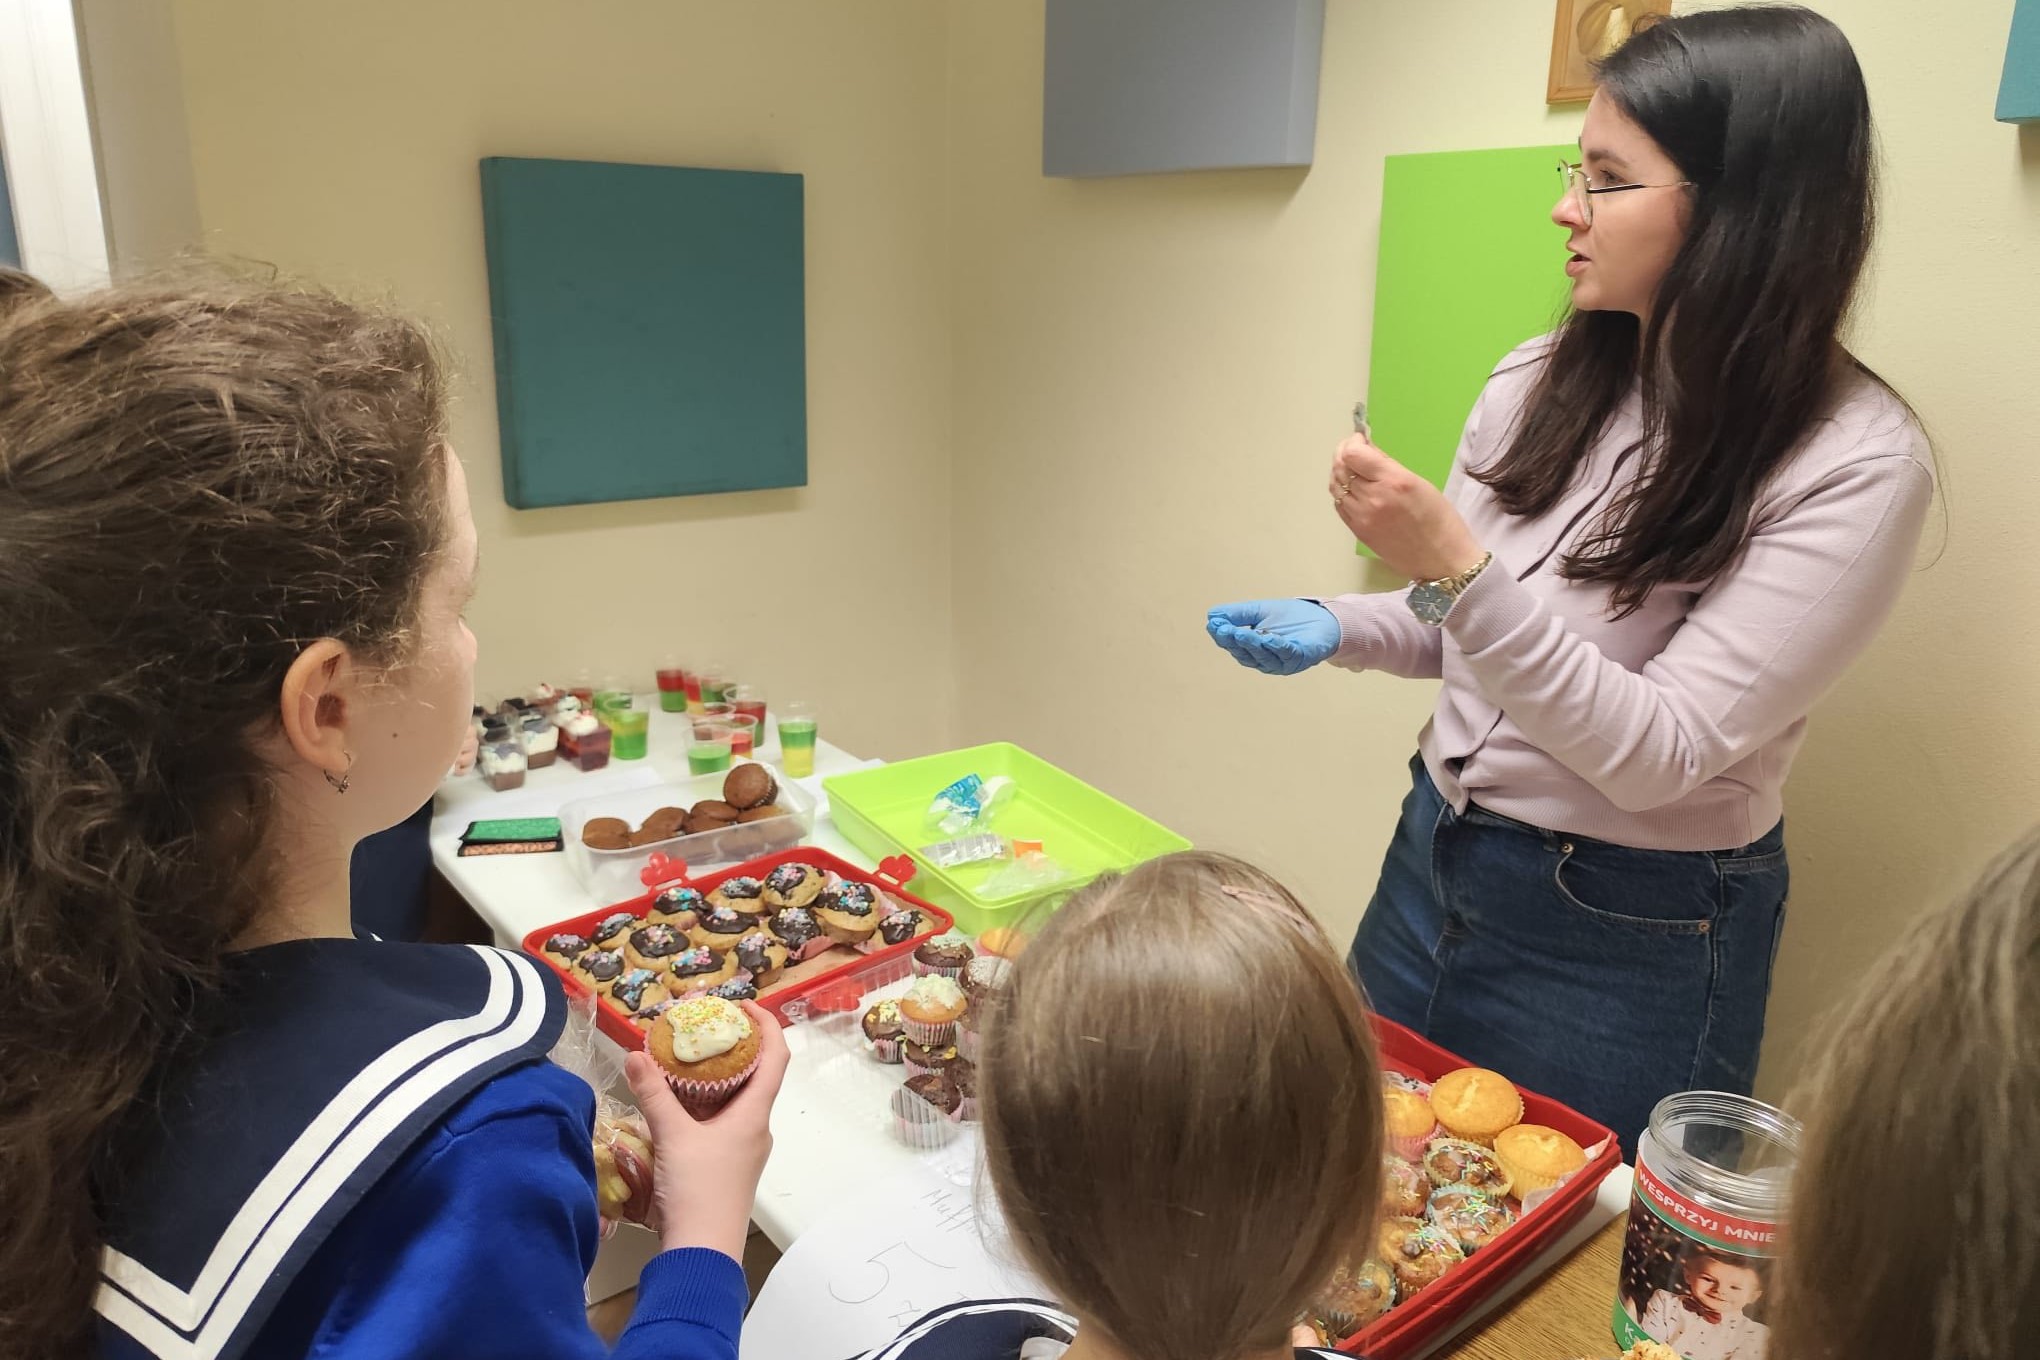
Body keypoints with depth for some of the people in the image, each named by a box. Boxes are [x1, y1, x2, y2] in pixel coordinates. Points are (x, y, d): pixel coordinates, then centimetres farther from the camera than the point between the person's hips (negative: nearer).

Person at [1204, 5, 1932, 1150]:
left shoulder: (1854, 463, -19)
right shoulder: (1539, 382, -3)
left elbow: (1657, 755, -23)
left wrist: (1456, 567, -32)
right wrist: (1336, 630, -8)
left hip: (1633, 936, -5)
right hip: (1436, 852, 6)